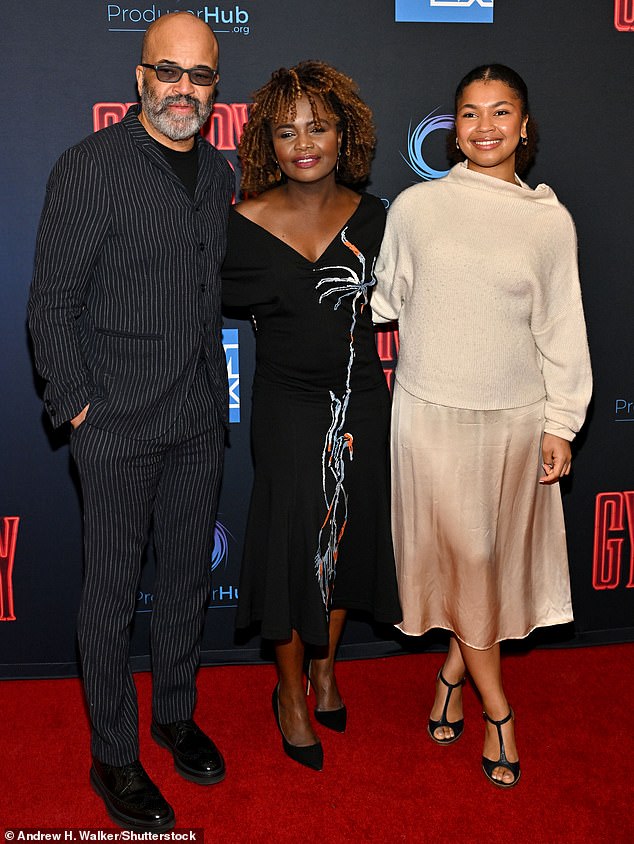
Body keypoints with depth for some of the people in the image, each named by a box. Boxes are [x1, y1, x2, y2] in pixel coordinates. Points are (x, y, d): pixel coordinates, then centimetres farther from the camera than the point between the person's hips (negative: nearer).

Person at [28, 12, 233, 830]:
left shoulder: (218, 172, 9)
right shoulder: (91, 166, -9)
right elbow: (51, 304, -9)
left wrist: (215, 385, 11)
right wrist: (75, 406, -11)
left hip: (199, 418, 6)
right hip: (118, 423, -5)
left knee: (188, 576, 17)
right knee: (112, 591, 6)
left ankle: (177, 715, 37)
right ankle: (114, 757, 23)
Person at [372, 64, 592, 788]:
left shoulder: (550, 220, 1)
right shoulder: (416, 207, -1)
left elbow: (561, 329, 3)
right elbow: (385, 301, 9)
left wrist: (560, 424, 2)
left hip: (514, 415, 2)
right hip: (431, 410, -1)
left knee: (497, 553, 10)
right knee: (462, 554, 2)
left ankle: (453, 672, 34)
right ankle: (497, 710, 19)